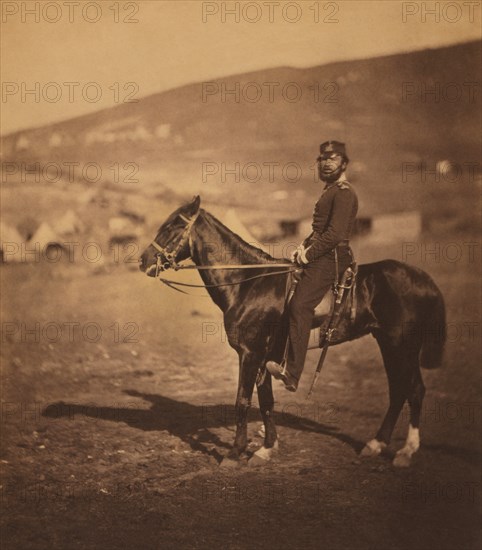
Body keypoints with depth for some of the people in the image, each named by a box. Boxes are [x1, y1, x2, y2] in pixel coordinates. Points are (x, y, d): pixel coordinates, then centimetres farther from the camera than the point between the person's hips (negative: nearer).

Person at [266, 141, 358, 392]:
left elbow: (335, 234, -20)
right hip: (318, 257, 11)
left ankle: (291, 374, -25)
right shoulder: (330, 191, 22)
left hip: (330, 259, -11)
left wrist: (308, 254, -14)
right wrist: (304, 246, 10)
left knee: (300, 306, -21)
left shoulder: (344, 193, -10)